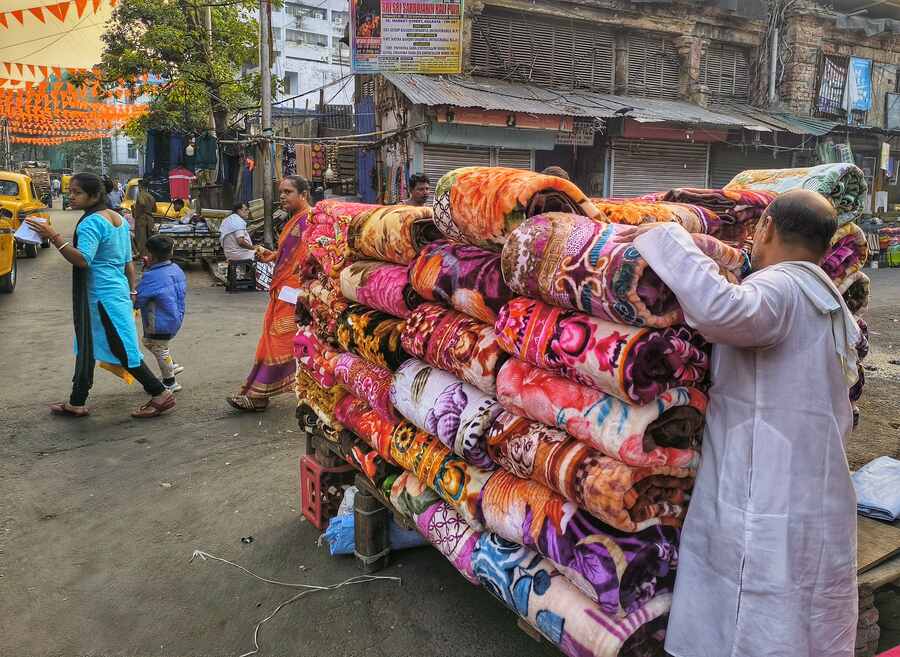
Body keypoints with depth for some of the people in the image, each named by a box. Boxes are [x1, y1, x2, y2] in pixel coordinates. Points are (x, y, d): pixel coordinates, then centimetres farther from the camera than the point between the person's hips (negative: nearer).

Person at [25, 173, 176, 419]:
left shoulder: (91, 222, -16)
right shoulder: (117, 218, 12)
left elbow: (82, 259, -28)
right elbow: (128, 261, 15)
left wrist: (53, 236, -30)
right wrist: (132, 291, 20)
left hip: (101, 295, -10)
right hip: (117, 291, 10)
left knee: (122, 350, -3)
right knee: (87, 348, 16)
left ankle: (161, 395, 3)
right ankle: (76, 403, 25)